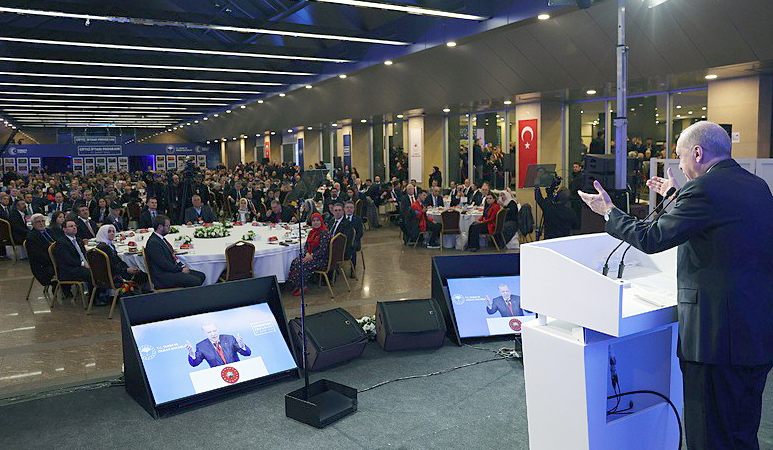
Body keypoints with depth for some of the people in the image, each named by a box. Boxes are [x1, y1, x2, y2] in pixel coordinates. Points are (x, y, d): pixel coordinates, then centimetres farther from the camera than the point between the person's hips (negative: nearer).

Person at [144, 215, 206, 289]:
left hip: (171, 270, 10)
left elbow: (172, 256, 20)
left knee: (201, 276, 3)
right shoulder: (153, 243, -17)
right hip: (162, 277, -10)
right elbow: (164, 264, -21)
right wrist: (181, 270, -12)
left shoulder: (160, 238, 15)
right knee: (196, 281, -23)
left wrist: (182, 266, 5)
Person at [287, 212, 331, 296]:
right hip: (310, 256, 8)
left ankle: (301, 287, -11)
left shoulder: (325, 233, -14)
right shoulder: (312, 232, 13)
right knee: (295, 262, -14)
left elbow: (322, 250, -19)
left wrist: (311, 257, -19)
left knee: (301, 265, -24)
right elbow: (306, 245, 15)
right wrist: (307, 253, -6)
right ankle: (296, 286, -12)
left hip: (320, 259, -8)